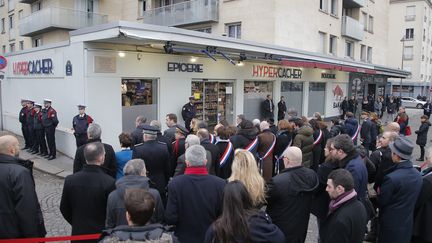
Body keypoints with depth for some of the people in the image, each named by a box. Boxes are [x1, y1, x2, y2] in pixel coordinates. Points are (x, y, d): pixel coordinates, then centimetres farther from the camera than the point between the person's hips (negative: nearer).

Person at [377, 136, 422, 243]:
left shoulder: (391, 178, -28)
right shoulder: (417, 174, -5)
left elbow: (381, 202, -17)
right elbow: (411, 198, 7)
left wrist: (380, 193, 3)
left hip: (391, 223, -6)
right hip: (408, 223, 6)